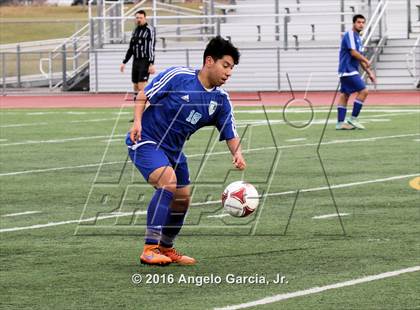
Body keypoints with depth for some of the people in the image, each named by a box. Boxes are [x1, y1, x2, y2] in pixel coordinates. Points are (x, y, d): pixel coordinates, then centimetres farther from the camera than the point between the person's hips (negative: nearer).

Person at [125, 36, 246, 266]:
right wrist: (137, 122, -21)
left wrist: (237, 154, -20)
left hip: (173, 149, 8)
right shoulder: (178, 76, -16)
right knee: (168, 181, -28)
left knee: (182, 200, 10)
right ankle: (150, 249, -27)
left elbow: (230, 134, 0)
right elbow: (144, 95, -8)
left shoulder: (221, 100, 0)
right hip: (146, 140, -7)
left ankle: (165, 249, 36)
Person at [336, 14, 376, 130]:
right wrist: (366, 61, -10)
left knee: (344, 95, 7)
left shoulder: (358, 38, 18)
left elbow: (359, 58, 23)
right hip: (348, 70, -10)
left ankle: (340, 123, 8)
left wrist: (369, 72, 20)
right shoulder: (349, 35, -11)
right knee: (363, 91, -11)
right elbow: (353, 52, -20)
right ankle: (353, 118, -8)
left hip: (352, 70, 10)